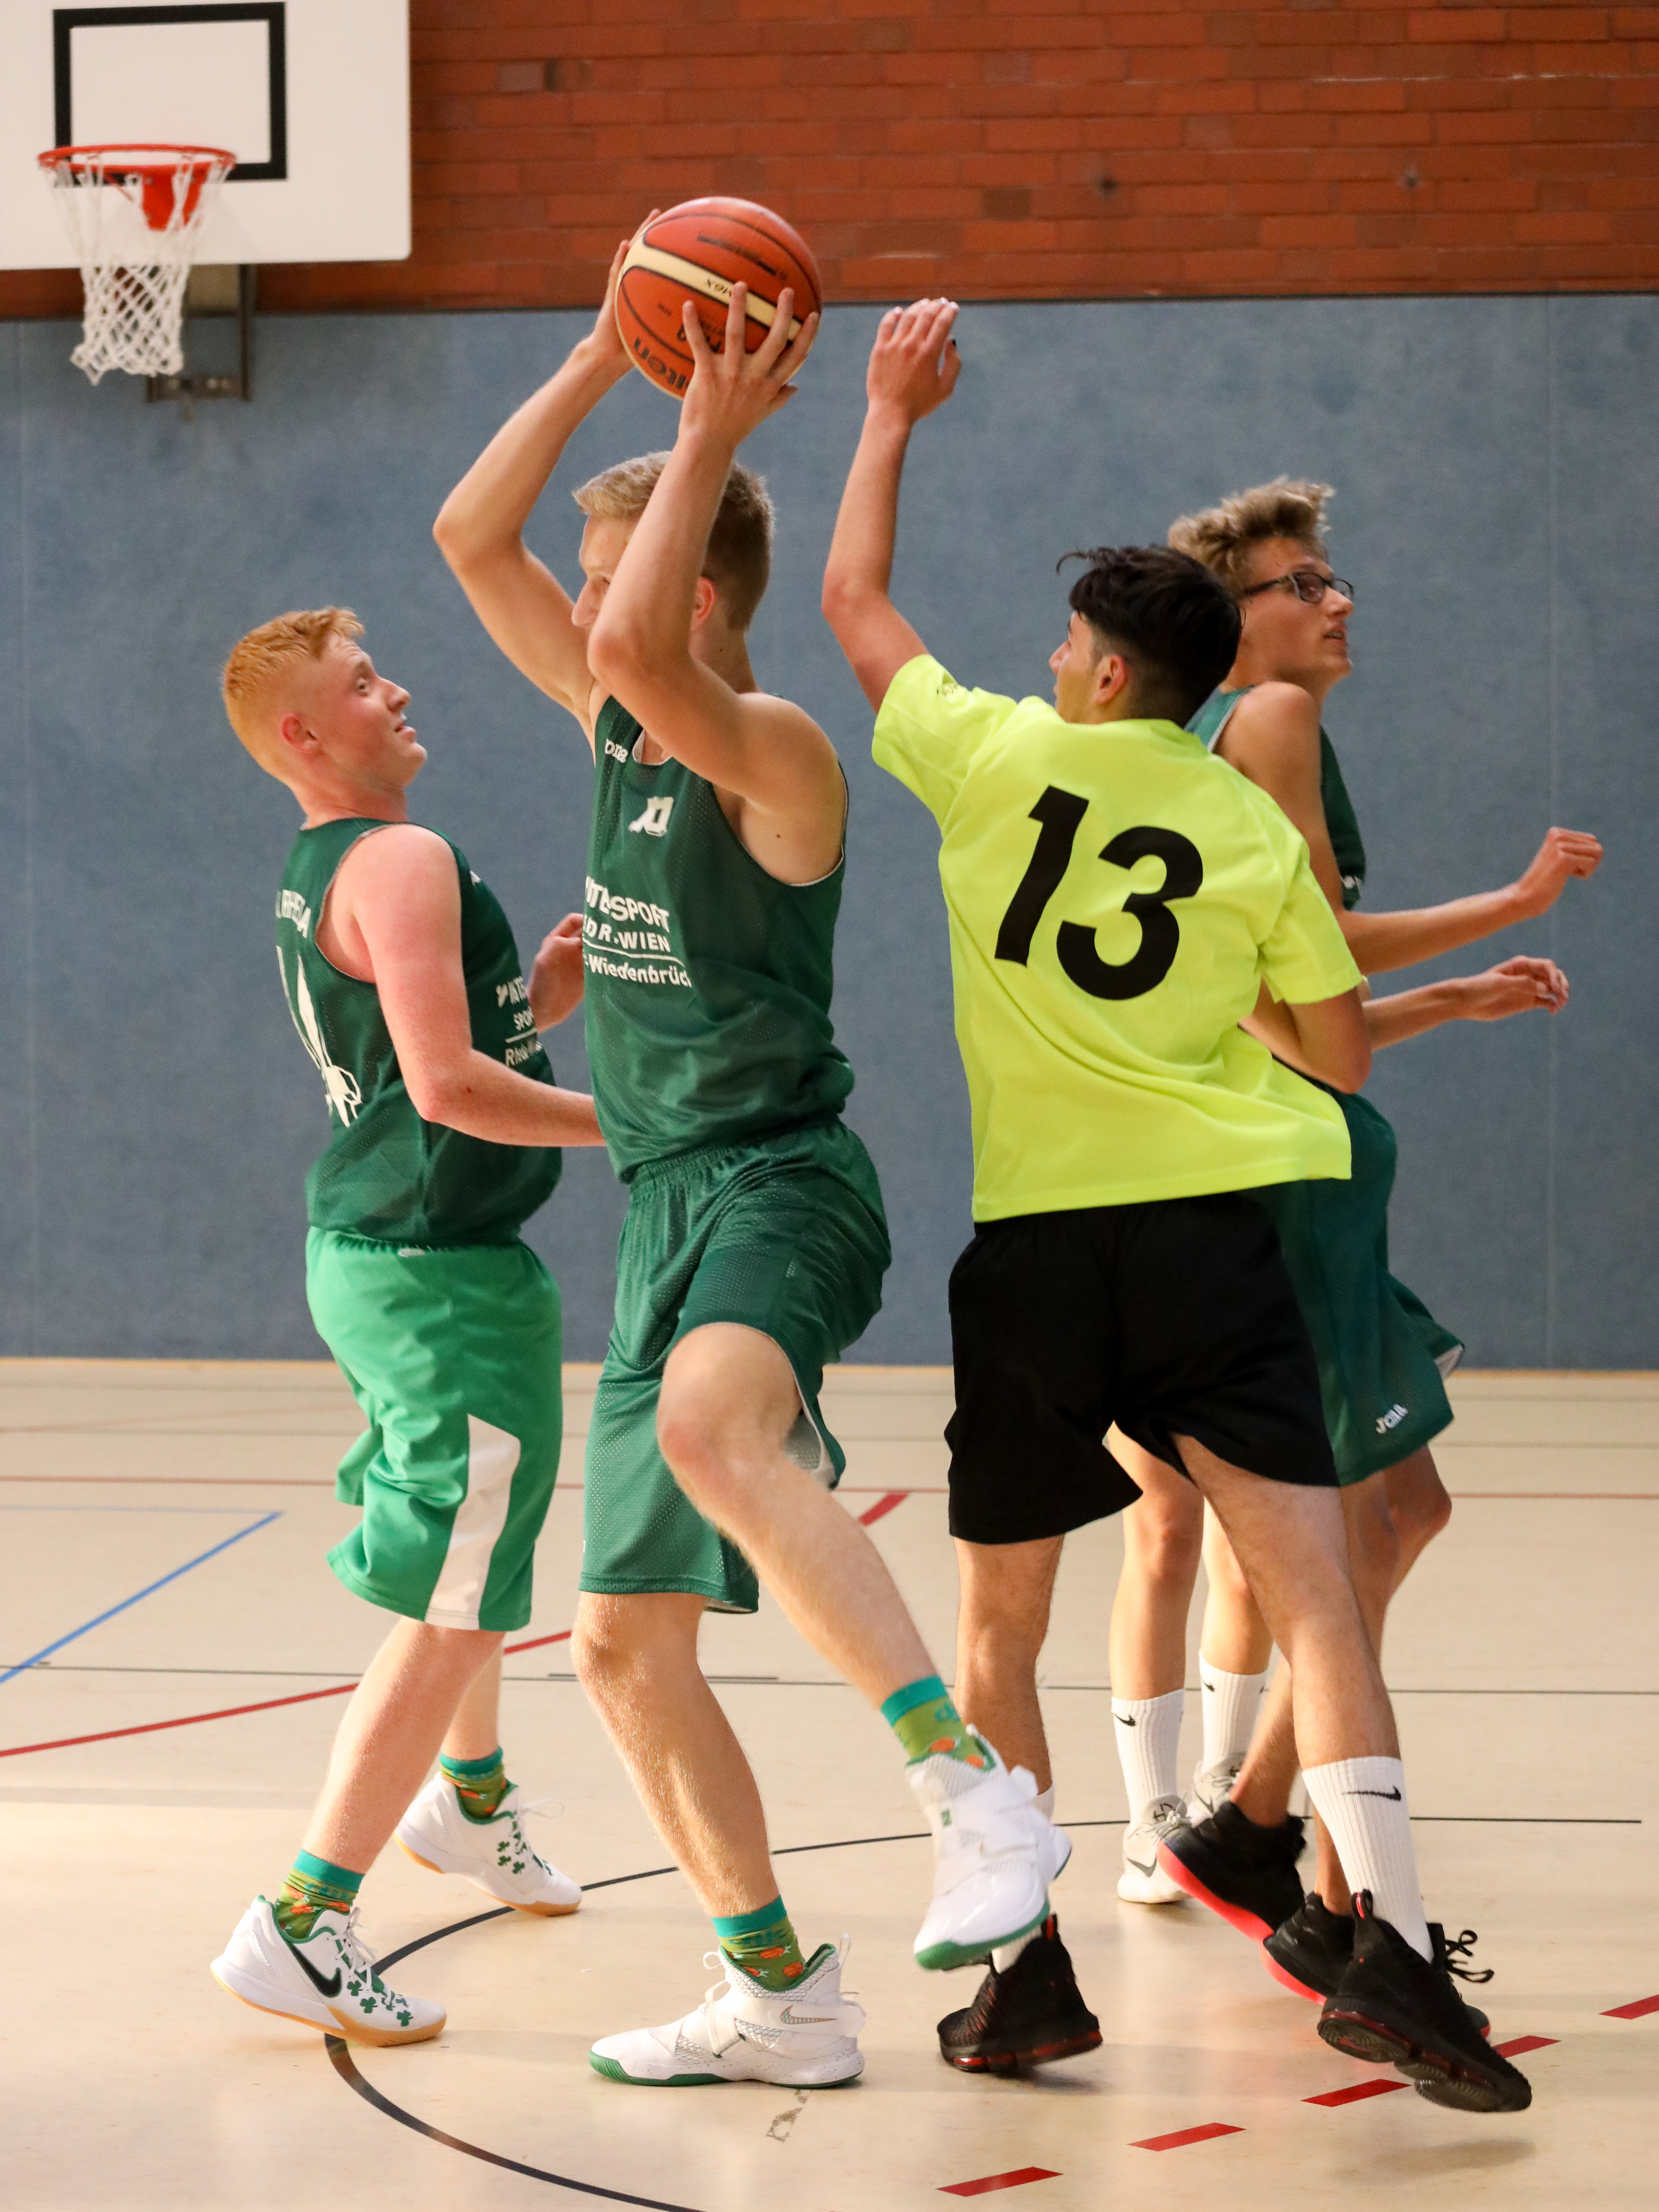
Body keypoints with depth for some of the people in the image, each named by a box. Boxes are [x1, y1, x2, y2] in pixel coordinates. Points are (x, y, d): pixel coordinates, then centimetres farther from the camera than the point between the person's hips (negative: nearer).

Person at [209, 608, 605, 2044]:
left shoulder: (317, 880, 15)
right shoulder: (401, 860, -16)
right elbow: (448, 1088, -25)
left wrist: (538, 997, 7)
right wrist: (624, 1119, -14)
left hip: (372, 1243, 11)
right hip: (442, 1274, -11)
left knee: (466, 1567, 30)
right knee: (454, 1610, -8)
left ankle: (469, 1798, 50)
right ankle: (302, 1928, -8)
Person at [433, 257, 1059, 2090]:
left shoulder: (771, 750, -11)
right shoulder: (617, 733, 12)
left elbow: (641, 639, -32)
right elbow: (468, 534, 14)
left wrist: (708, 439, -23)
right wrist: (607, 351, 8)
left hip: (778, 1185, -9)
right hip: (667, 1206, 9)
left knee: (708, 1422, -43)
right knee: (624, 1644, 11)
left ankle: (976, 1794, -42)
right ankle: (780, 1999, 23)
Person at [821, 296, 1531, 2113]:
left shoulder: (996, 756, 2)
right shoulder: (1254, 829, 5)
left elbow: (853, 597, 17)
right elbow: (1340, 1055, 11)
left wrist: (892, 413, 29)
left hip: (1034, 1233, 0)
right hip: (1211, 1218, 1)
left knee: (999, 1626, 14)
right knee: (1309, 1582, -5)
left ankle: (1026, 1965, 14)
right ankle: (1390, 1945, -17)